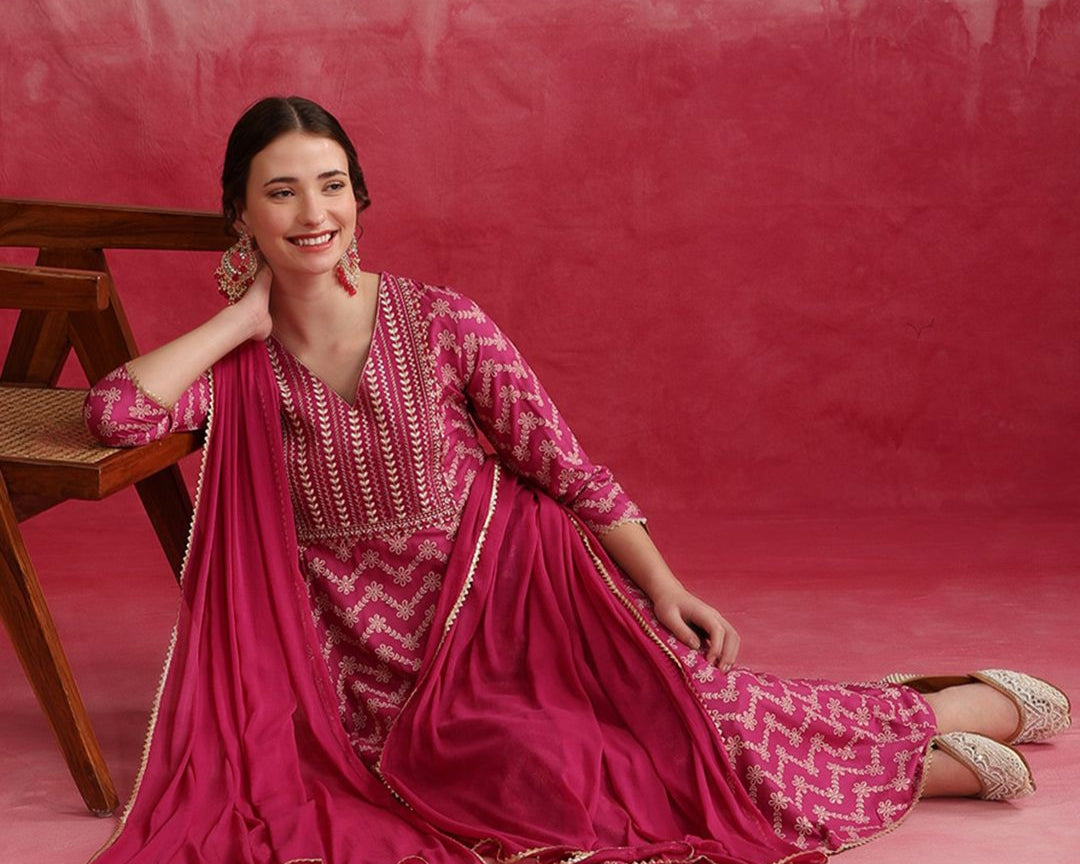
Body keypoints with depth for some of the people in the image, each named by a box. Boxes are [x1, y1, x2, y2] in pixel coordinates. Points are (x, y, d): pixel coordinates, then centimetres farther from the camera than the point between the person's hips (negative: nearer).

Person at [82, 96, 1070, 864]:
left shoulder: (442, 324, -6)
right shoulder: (241, 364, 1)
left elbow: (569, 468, -5)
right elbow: (115, 410, -16)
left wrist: (664, 588, -14)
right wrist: (247, 314, -10)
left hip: (508, 592, -1)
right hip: (387, 654, 1)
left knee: (685, 700, -22)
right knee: (558, 772, -24)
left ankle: (960, 710, 1)